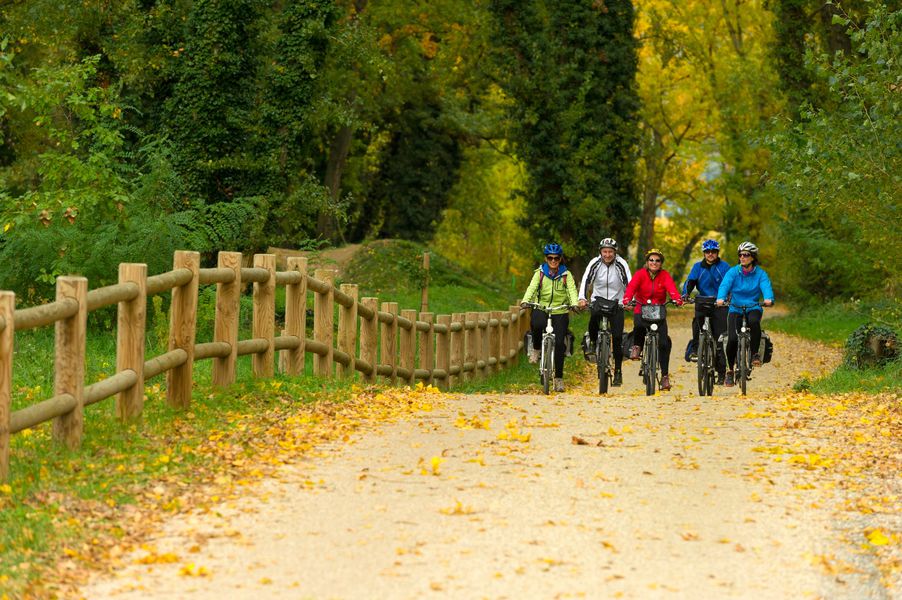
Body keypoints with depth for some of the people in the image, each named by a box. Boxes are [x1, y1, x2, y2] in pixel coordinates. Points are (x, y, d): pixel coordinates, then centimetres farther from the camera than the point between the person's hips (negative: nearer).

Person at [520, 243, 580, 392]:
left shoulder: (566, 275, 2)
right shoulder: (540, 273, 3)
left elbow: (572, 290, -10)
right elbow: (532, 287, -10)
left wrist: (574, 304, -31)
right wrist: (525, 301, -30)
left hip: (560, 312, 0)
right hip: (542, 309, 0)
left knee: (559, 343, -10)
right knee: (536, 324, -35)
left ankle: (559, 378, 2)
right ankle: (536, 348, -5)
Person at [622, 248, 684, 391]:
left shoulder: (664, 275, -1)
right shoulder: (640, 274, -4)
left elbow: (671, 288, -19)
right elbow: (631, 287, -21)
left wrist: (677, 299, -41)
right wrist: (627, 300, -41)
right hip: (641, 310, -1)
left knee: (664, 342, -11)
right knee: (639, 326, -36)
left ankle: (665, 376, 0)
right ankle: (636, 346, -5)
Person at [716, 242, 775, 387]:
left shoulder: (761, 274, -3)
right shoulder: (733, 272, -2)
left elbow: (766, 287, -19)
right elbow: (725, 285, -18)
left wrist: (768, 299, -42)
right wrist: (721, 298, -39)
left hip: (753, 308, -1)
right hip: (735, 309, 1)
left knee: (754, 321, -37)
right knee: (732, 339, -18)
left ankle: (755, 354, -20)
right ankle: (730, 370, 3)